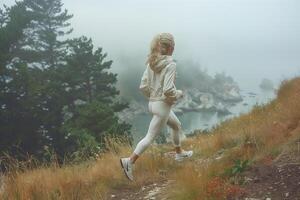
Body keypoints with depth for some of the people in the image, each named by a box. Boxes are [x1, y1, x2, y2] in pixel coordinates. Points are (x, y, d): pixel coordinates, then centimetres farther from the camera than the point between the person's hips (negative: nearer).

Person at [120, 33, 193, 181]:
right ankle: (130, 161, -7)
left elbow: (143, 87, 2)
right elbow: (168, 90, -27)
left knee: (177, 125, 29)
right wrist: (179, 94, -8)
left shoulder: (152, 63, 3)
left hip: (153, 103, 9)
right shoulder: (170, 64, -18)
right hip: (163, 105, -9)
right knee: (150, 137, -3)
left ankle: (179, 153, 45)